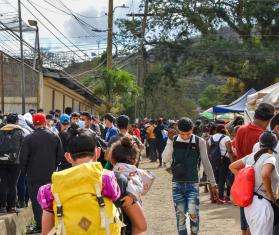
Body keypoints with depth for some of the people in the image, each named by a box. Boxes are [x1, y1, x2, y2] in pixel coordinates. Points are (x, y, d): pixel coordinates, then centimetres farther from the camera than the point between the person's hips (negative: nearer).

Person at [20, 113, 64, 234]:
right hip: (50, 174, 3)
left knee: (36, 199, 3)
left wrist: (24, 171, 6)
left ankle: (39, 225, 2)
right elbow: (60, 155, 5)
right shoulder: (55, 137, -1)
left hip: (34, 175, -3)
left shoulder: (29, 138, -12)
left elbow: (23, 158, -8)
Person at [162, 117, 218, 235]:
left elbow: (206, 163, 3)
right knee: (180, 214, 5)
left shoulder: (199, 142, -3)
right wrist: (170, 141, -17)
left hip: (193, 183, -2)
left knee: (193, 213, -13)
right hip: (177, 183, 2)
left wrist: (213, 184, 5)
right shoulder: (173, 141, 1)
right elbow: (165, 160, -8)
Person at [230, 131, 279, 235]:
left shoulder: (251, 156, 10)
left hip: (249, 202, 8)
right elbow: (265, 175, -32)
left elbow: (232, 167, 18)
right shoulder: (270, 158, -13)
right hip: (262, 203, -8)